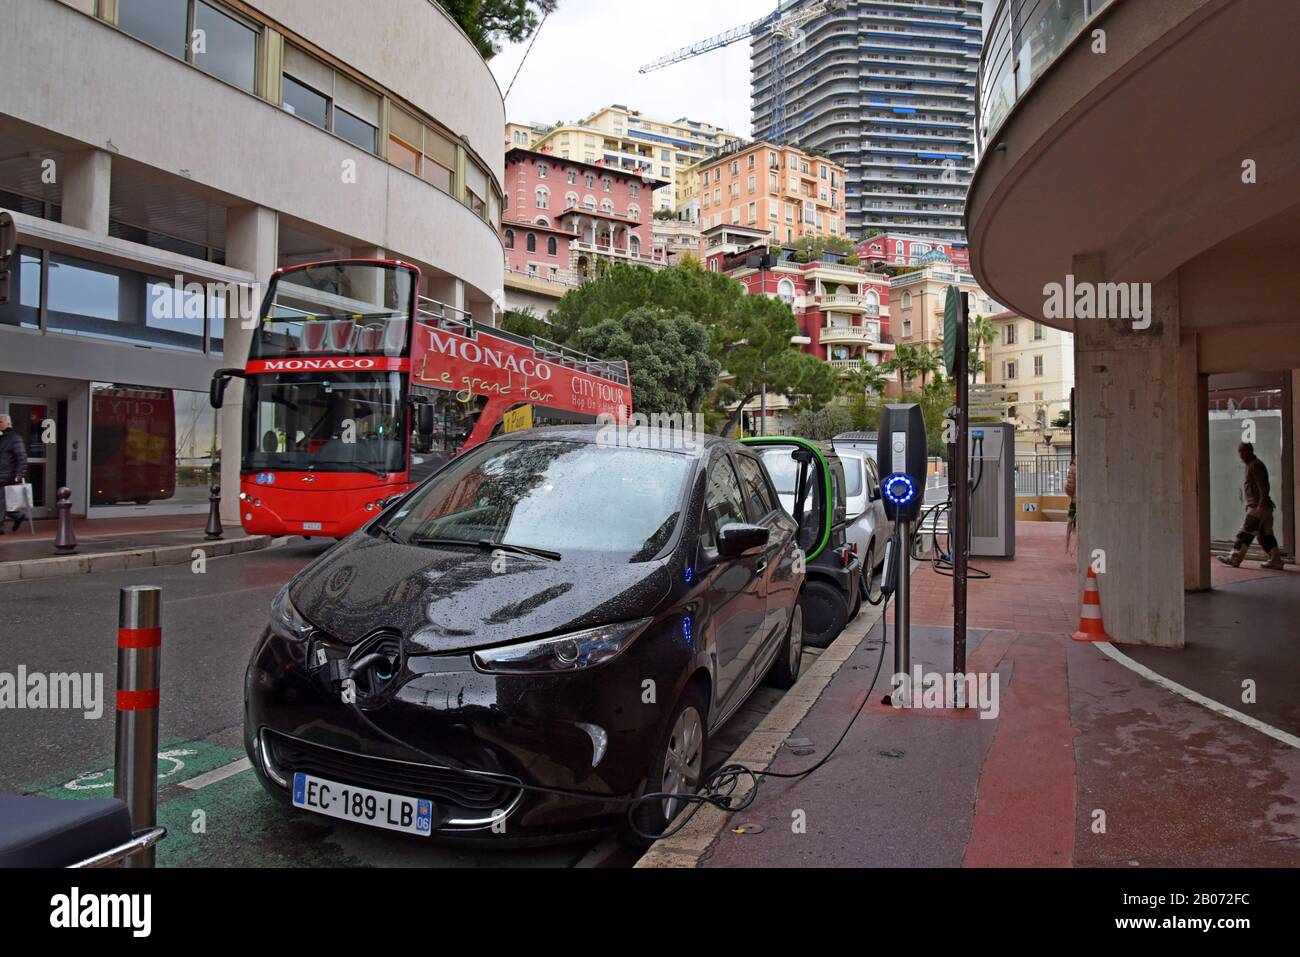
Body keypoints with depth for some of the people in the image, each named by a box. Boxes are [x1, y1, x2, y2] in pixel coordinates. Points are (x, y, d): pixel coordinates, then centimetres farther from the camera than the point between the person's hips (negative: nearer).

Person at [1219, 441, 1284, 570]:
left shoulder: (1255, 465, -10)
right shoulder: (1251, 465, 20)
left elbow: (1263, 487, -19)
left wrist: (1262, 505, -24)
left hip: (1257, 507, -10)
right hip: (1258, 507, 10)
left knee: (1245, 533, -5)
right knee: (1265, 535, 8)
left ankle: (1235, 558, -2)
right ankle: (1275, 561, 8)